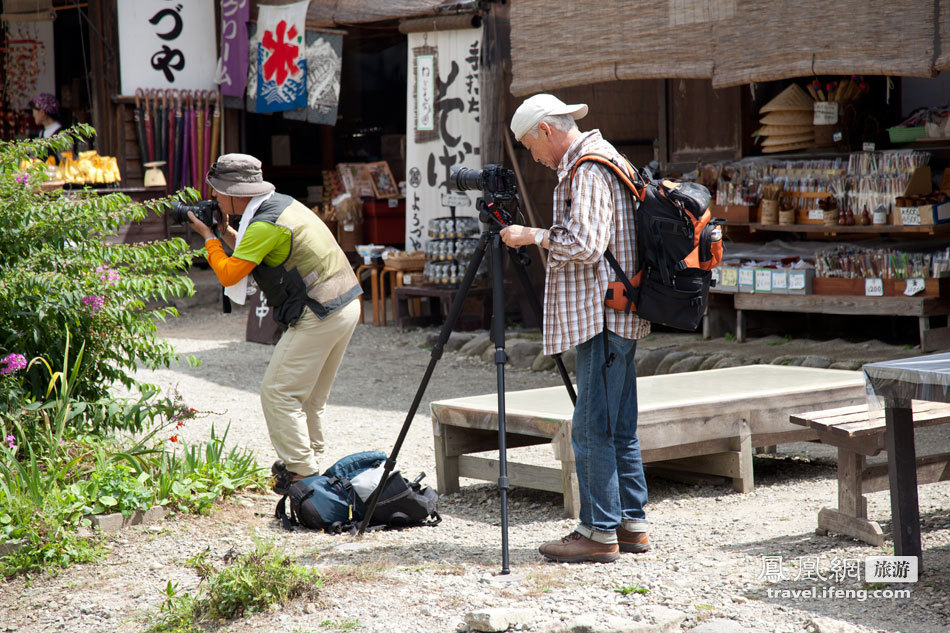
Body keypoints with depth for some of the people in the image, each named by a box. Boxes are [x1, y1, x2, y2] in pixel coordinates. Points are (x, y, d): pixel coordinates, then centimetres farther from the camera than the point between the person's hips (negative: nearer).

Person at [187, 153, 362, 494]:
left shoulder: (265, 225, -17)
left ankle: (301, 471, -3)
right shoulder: (282, 203, 13)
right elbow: (252, 254, 25)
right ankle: (308, 460, 28)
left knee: (278, 392, -4)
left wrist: (209, 237, 3)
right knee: (309, 395, 20)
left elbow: (228, 274, -11)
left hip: (319, 317, -10)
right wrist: (226, 232, 18)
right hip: (347, 304, 10)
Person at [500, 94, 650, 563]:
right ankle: (631, 524, 16)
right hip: (617, 314, 11)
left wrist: (531, 236, -12)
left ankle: (600, 532, -4)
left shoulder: (588, 168, -13)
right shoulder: (602, 157, 19)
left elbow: (584, 243, -23)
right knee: (619, 425, 12)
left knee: (592, 427, -7)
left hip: (601, 315, -11)